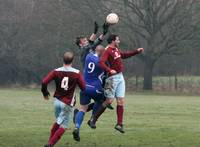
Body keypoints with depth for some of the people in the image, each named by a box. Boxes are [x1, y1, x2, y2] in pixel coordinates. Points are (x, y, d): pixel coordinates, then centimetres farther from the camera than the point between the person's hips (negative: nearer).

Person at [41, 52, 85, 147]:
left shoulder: (56, 71, -3)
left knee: (58, 122, 25)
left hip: (57, 100, 4)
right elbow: (83, 87, -5)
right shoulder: (77, 73, -8)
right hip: (67, 103, -4)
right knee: (63, 126, 2)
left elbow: (44, 82, -10)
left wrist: (45, 93, 8)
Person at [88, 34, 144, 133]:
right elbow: (101, 62, -31)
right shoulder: (108, 51, -17)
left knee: (121, 101, 5)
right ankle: (93, 120, 4)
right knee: (109, 100, -7)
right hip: (113, 78, -9)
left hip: (120, 77, 9)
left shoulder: (116, 49, 12)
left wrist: (137, 51, 32)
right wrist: (109, 70, -45)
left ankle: (119, 124, 8)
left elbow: (124, 55, 32)